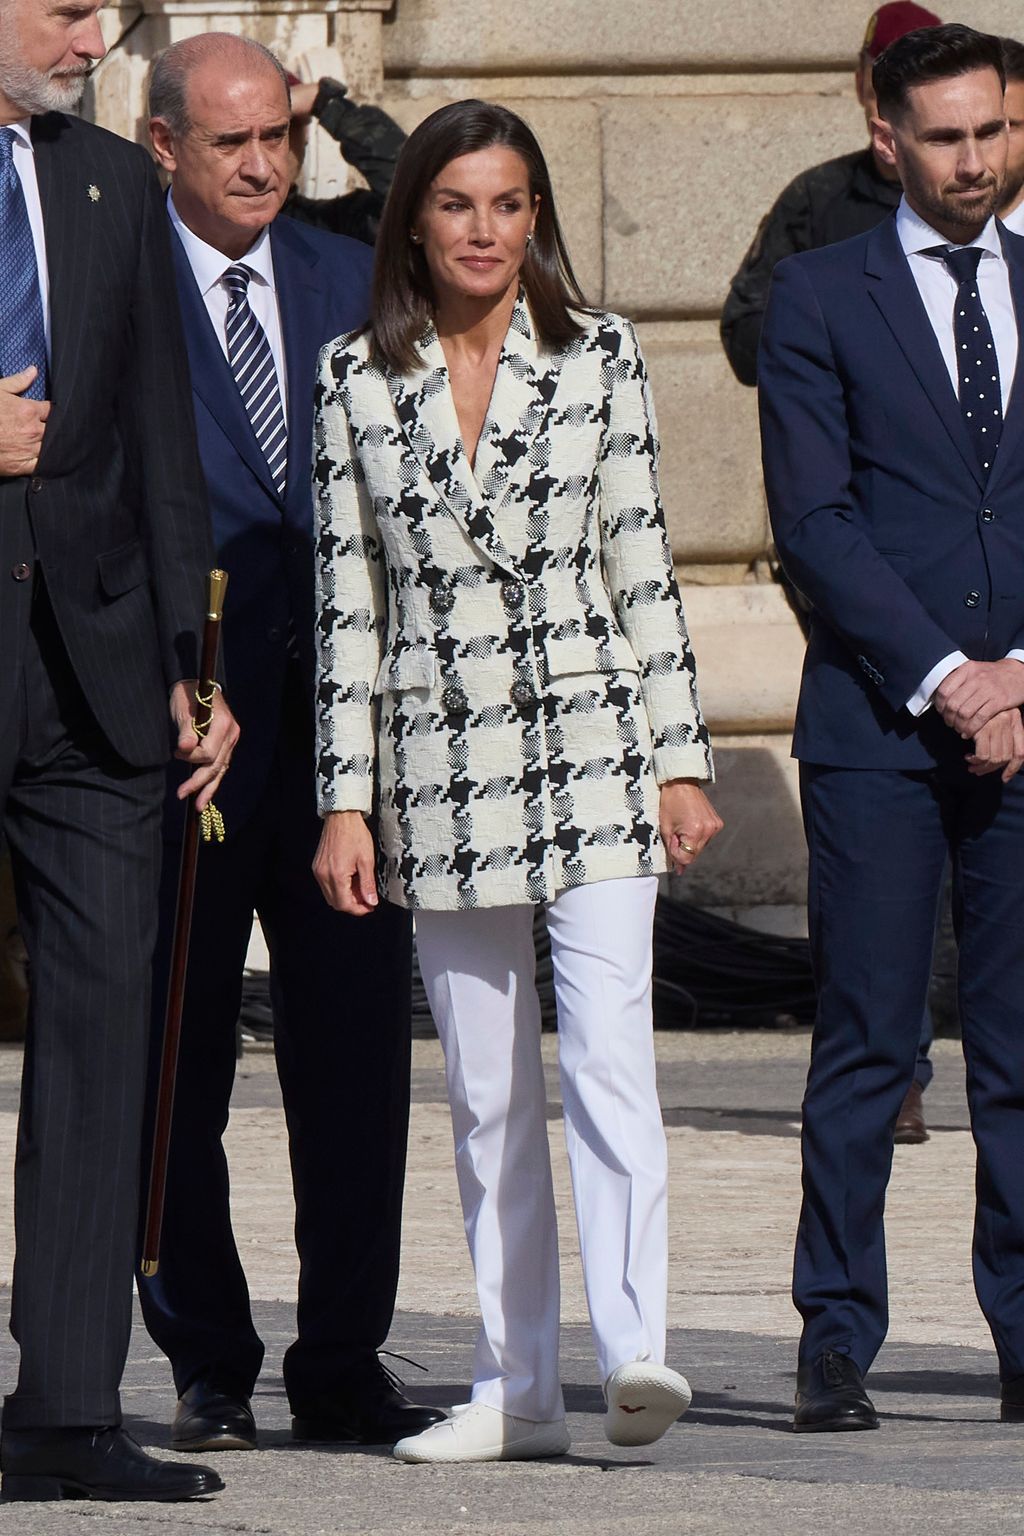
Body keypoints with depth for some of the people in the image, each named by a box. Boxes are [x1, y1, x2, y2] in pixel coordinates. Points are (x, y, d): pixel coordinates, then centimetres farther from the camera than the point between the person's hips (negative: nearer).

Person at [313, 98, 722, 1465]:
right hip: (439, 762, 2)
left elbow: (642, 565, 5)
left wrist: (680, 759, 1)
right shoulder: (356, 380, 6)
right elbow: (349, 600, 6)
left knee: (607, 1047, -16)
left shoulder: (599, 357, 4)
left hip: (588, 744, -2)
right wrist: (346, 800, 3)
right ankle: (519, 1387, 11)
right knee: (486, 1086, 6)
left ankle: (632, 1348, -23)